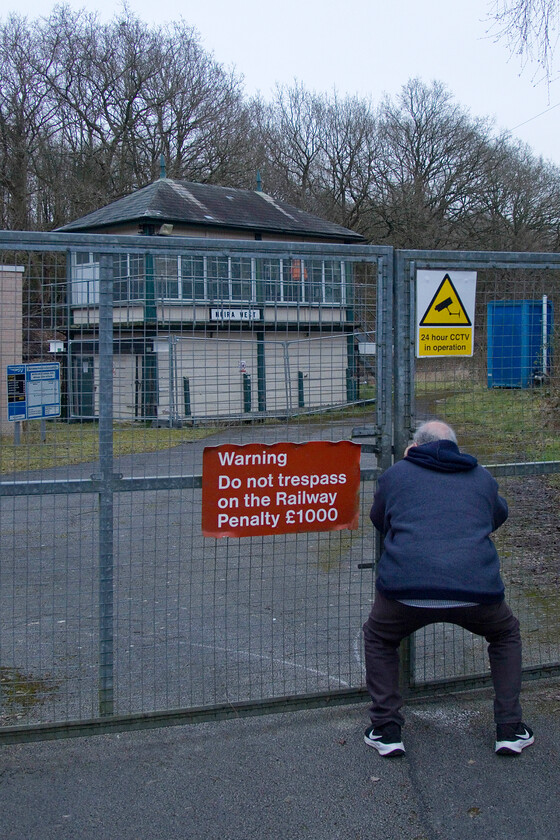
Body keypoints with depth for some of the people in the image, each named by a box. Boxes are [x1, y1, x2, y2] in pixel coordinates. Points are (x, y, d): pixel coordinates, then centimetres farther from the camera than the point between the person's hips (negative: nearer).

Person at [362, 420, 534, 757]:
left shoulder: (397, 473, 16)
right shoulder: (482, 478, 20)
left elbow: (379, 520, 33)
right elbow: (500, 514, 40)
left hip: (407, 587, -1)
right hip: (477, 587, 1)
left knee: (379, 640, 29)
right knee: (507, 635, 32)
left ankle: (387, 729, 22)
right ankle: (510, 729, 27)